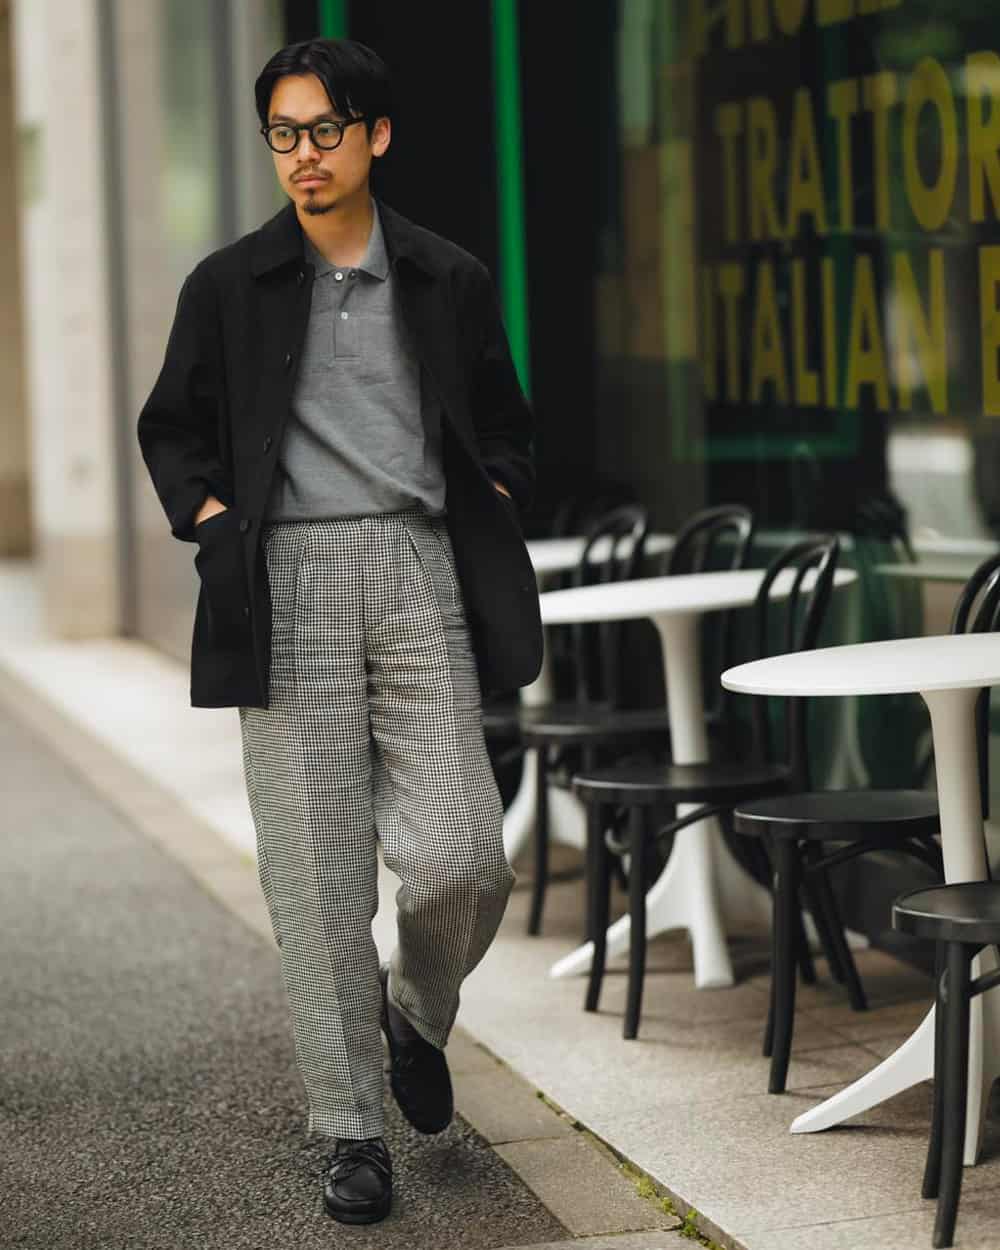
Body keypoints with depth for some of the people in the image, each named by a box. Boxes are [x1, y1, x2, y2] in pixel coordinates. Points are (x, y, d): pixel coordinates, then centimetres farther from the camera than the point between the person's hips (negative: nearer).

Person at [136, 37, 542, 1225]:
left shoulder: (449, 281, 10)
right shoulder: (228, 285, 7)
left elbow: (504, 431, 21)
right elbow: (172, 429, 16)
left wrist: (493, 511, 4)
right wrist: (209, 518, 0)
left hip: (416, 572, 1)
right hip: (289, 586, 0)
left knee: (459, 857, -9)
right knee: (316, 874, -2)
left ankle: (418, 1013, 24)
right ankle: (351, 1129, 9)